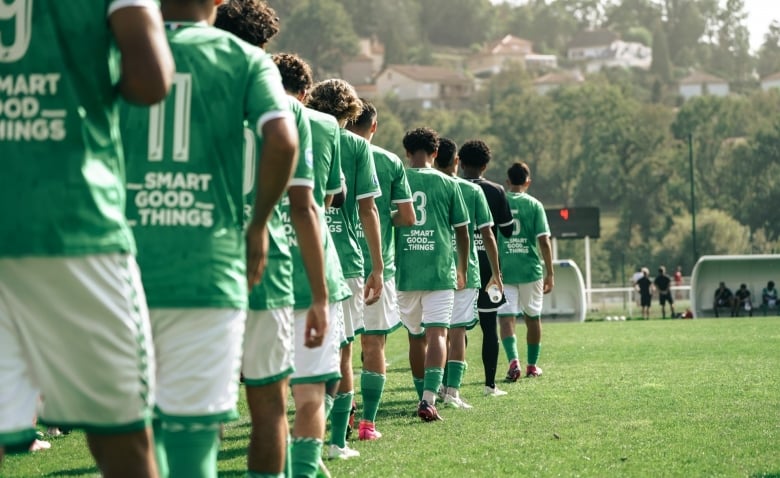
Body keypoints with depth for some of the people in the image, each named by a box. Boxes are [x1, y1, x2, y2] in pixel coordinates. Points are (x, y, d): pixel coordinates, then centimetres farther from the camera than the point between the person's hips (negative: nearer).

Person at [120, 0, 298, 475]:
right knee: (194, 434, 1)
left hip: (121, 270, 2)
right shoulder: (246, 60, 5)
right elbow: (283, 140, -11)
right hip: (207, 271, -1)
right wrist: (258, 223, 3)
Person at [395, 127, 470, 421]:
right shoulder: (448, 184, 2)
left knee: (416, 337, 15)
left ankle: (423, 396, 27)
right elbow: (462, 232, 6)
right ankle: (429, 399, -24)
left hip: (405, 273, 2)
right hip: (440, 271, -2)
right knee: (437, 333, -8)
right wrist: (463, 270, 20)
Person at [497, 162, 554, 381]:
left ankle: (514, 361, -24)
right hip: (531, 270, 0)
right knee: (533, 318, 16)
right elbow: (544, 241, -5)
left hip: (502, 270, 0)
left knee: (506, 318, -3)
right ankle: (532, 365, 25)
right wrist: (550, 273, 1)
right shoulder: (534, 205, -1)